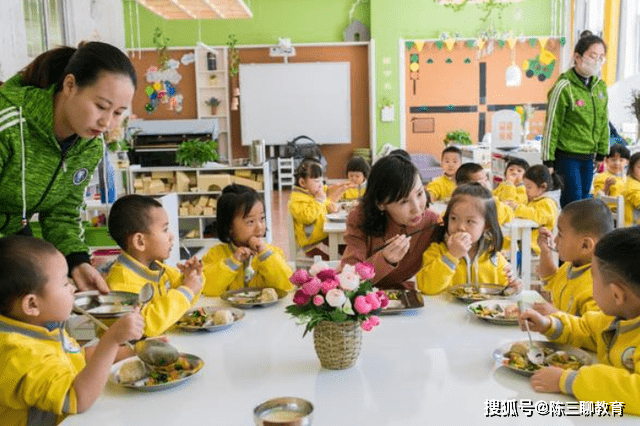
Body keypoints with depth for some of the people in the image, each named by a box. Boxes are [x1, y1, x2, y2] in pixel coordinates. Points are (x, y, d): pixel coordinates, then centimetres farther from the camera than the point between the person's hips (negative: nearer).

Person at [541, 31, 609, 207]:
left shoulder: (601, 86, 7)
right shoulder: (564, 87, -14)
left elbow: (603, 122, 15)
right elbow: (551, 125, -12)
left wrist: (602, 154, 15)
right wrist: (548, 161, -11)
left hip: (588, 157, 7)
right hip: (567, 156, -7)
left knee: (584, 199, 12)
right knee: (573, 200, -5)